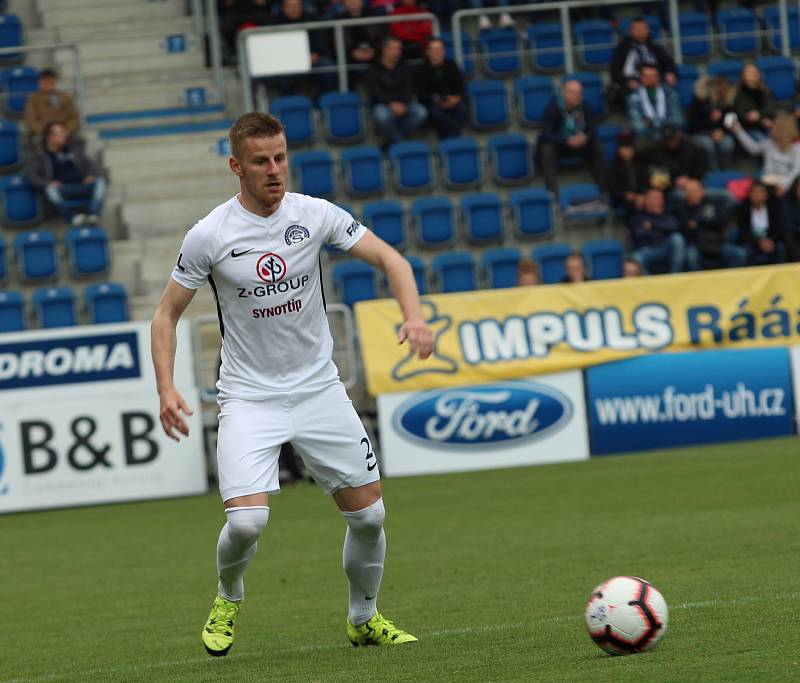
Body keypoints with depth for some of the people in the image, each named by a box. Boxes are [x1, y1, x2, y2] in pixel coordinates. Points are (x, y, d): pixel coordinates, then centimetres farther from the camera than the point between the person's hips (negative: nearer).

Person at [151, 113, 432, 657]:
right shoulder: (209, 236, -10)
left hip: (319, 387, 3)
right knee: (247, 521, -19)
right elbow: (167, 314, -1)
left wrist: (415, 316, -19)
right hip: (249, 397, -3)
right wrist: (166, 389, -14)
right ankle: (229, 600, 14)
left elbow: (390, 258, 0)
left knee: (369, 514, 1)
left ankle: (365, 618, 26)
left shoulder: (315, 215, -5)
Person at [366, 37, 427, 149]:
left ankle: (392, 140, -17)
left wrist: (403, 104, -18)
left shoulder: (403, 68, 12)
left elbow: (409, 89, 2)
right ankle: (398, 142, -21)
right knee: (382, 116, -40)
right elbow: (375, 91, -10)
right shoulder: (374, 70, 1)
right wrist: (391, 103, -24)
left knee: (421, 112, -27)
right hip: (383, 104, -3)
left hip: (403, 104, 3)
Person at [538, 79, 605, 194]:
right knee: (547, 150, -37)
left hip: (579, 143, 4)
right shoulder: (552, 109, -22)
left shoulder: (584, 108, -9)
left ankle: (603, 187, -15)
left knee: (597, 147, -20)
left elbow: (592, 130, -10)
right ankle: (552, 191, -43)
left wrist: (585, 137, -36)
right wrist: (568, 141, -42)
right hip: (557, 144, -4)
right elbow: (547, 135, -27)